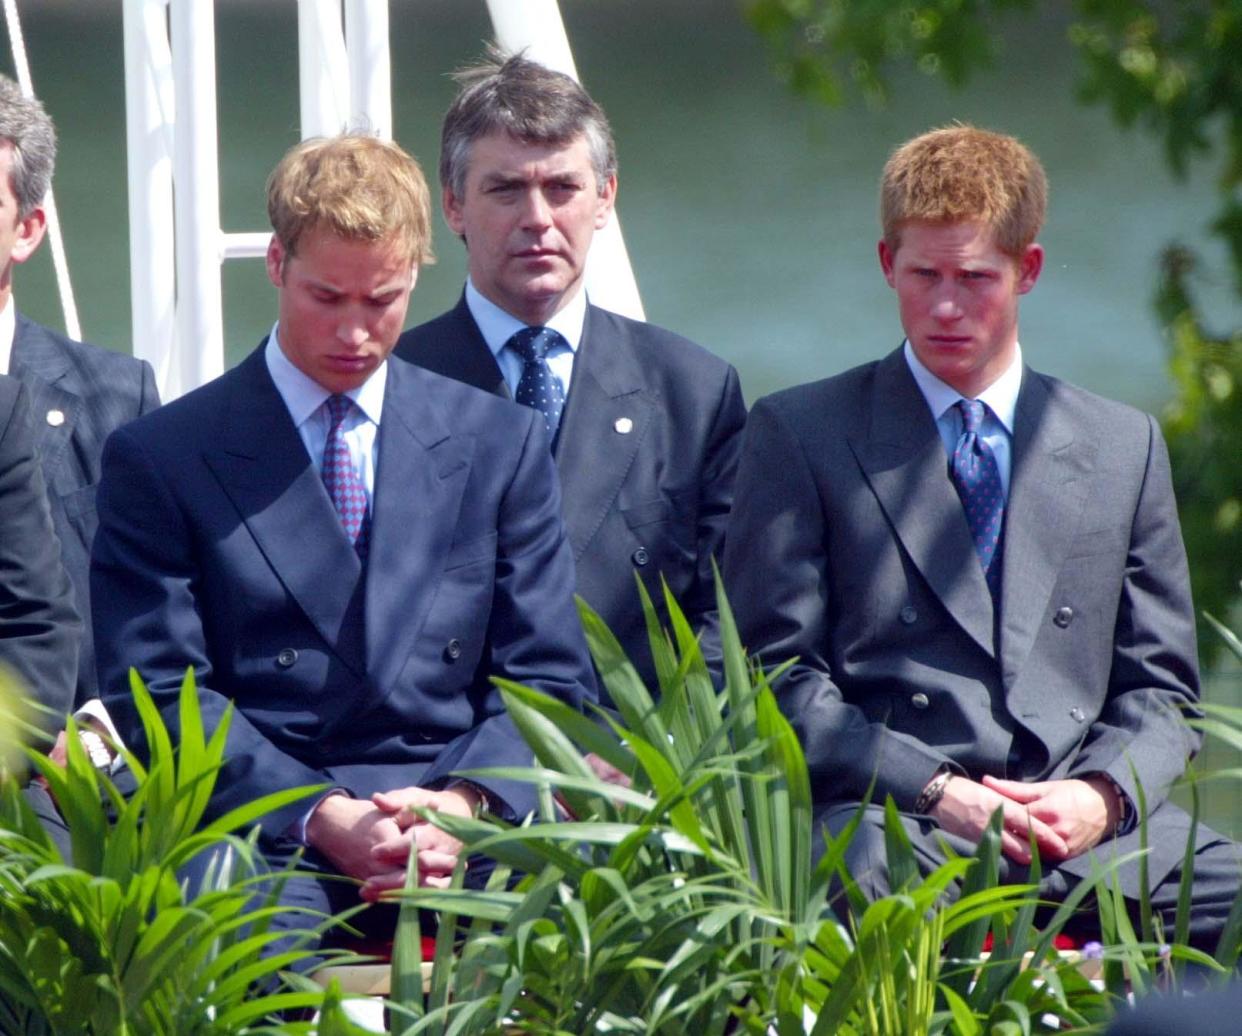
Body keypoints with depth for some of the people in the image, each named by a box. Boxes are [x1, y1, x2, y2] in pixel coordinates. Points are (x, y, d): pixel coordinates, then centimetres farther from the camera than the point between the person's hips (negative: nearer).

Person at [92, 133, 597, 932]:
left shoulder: (500, 442, 17)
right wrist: (324, 818, -15)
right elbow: (160, 694, 0)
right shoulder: (161, 461, 8)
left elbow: (549, 679, 13)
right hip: (270, 842, -2)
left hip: (466, 836, 2)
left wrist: (463, 803, -10)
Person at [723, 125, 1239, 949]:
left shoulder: (1124, 447, 20)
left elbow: (1158, 689, 18)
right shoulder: (800, 436, 11)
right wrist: (934, 790, -11)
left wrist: (1104, 794, -5)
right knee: (873, 876, -42)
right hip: (890, 819, -4)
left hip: (1091, 825, 4)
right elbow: (779, 676, 3)